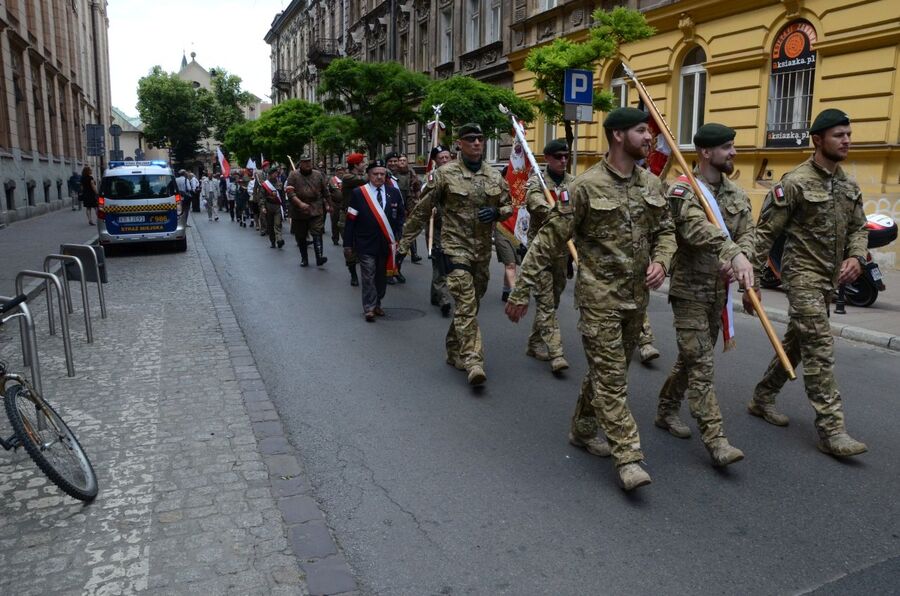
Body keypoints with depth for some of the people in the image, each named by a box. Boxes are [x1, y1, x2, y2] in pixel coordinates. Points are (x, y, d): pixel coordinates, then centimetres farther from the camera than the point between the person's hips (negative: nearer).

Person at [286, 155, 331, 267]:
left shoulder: (318, 175, 7)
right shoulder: (293, 175, -1)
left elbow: (325, 191, 16)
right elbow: (290, 192, -10)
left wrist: (327, 204, 18)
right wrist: (300, 203, -22)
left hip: (316, 210, 0)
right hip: (299, 211, 0)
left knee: (317, 233, -14)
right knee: (300, 237, 9)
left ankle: (319, 258, -20)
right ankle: (304, 259, 22)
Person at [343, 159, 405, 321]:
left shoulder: (394, 193, 5)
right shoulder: (358, 193, -4)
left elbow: (401, 216, 10)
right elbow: (350, 220, -4)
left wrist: (397, 237, -1)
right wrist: (348, 244, -7)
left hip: (386, 243, 3)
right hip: (366, 244, -3)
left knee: (382, 276, 13)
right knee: (368, 277, -2)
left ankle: (377, 304, 28)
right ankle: (369, 308, 6)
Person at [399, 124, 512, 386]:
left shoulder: (495, 176, 8)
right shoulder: (445, 174, -6)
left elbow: (508, 206, 16)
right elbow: (422, 210, -2)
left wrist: (496, 212, -9)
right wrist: (405, 243, -2)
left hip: (483, 249, 5)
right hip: (455, 247, -5)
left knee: (470, 304, 14)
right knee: (466, 304, -14)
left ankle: (454, 351, 32)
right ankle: (473, 361, -15)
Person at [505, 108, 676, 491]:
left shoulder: (651, 184, 7)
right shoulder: (587, 185, -12)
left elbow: (665, 231, 18)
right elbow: (549, 240, -11)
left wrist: (661, 261, -6)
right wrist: (521, 291, -11)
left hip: (637, 298, 7)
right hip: (599, 297, -7)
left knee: (607, 370, 17)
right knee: (611, 377, -4)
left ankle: (582, 430, 35)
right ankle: (628, 458, 2)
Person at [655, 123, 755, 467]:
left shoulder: (736, 194, 11)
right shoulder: (683, 191, -12)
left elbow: (747, 233, -1)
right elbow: (699, 228, -31)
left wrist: (742, 260, -24)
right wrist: (733, 254, -46)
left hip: (719, 290, 7)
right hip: (690, 289, -7)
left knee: (692, 358, 17)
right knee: (701, 365, -7)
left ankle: (666, 410, 34)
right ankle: (716, 441, -6)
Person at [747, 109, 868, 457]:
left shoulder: (849, 186, 11)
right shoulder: (796, 183, -12)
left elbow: (858, 228, 19)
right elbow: (765, 233, -12)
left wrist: (856, 257, -4)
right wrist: (751, 282, -14)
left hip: (830, 280, 8)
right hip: (803, 275, -8)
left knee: (796, 343, 16)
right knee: (820, 351, -10)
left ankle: (762, 399, 31)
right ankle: (831, 431, -6)